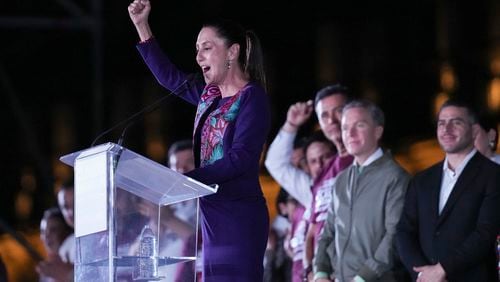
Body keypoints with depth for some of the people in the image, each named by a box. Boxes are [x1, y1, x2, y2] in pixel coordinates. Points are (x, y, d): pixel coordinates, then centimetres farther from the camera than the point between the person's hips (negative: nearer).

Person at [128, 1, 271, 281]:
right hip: (213, 215, 8)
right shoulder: (210, 96, 15)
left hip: (240, 216, -8)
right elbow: (169, 76, 30)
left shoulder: (252, 97, -9)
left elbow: (241, 159, -18)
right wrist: (142, 25, 25)